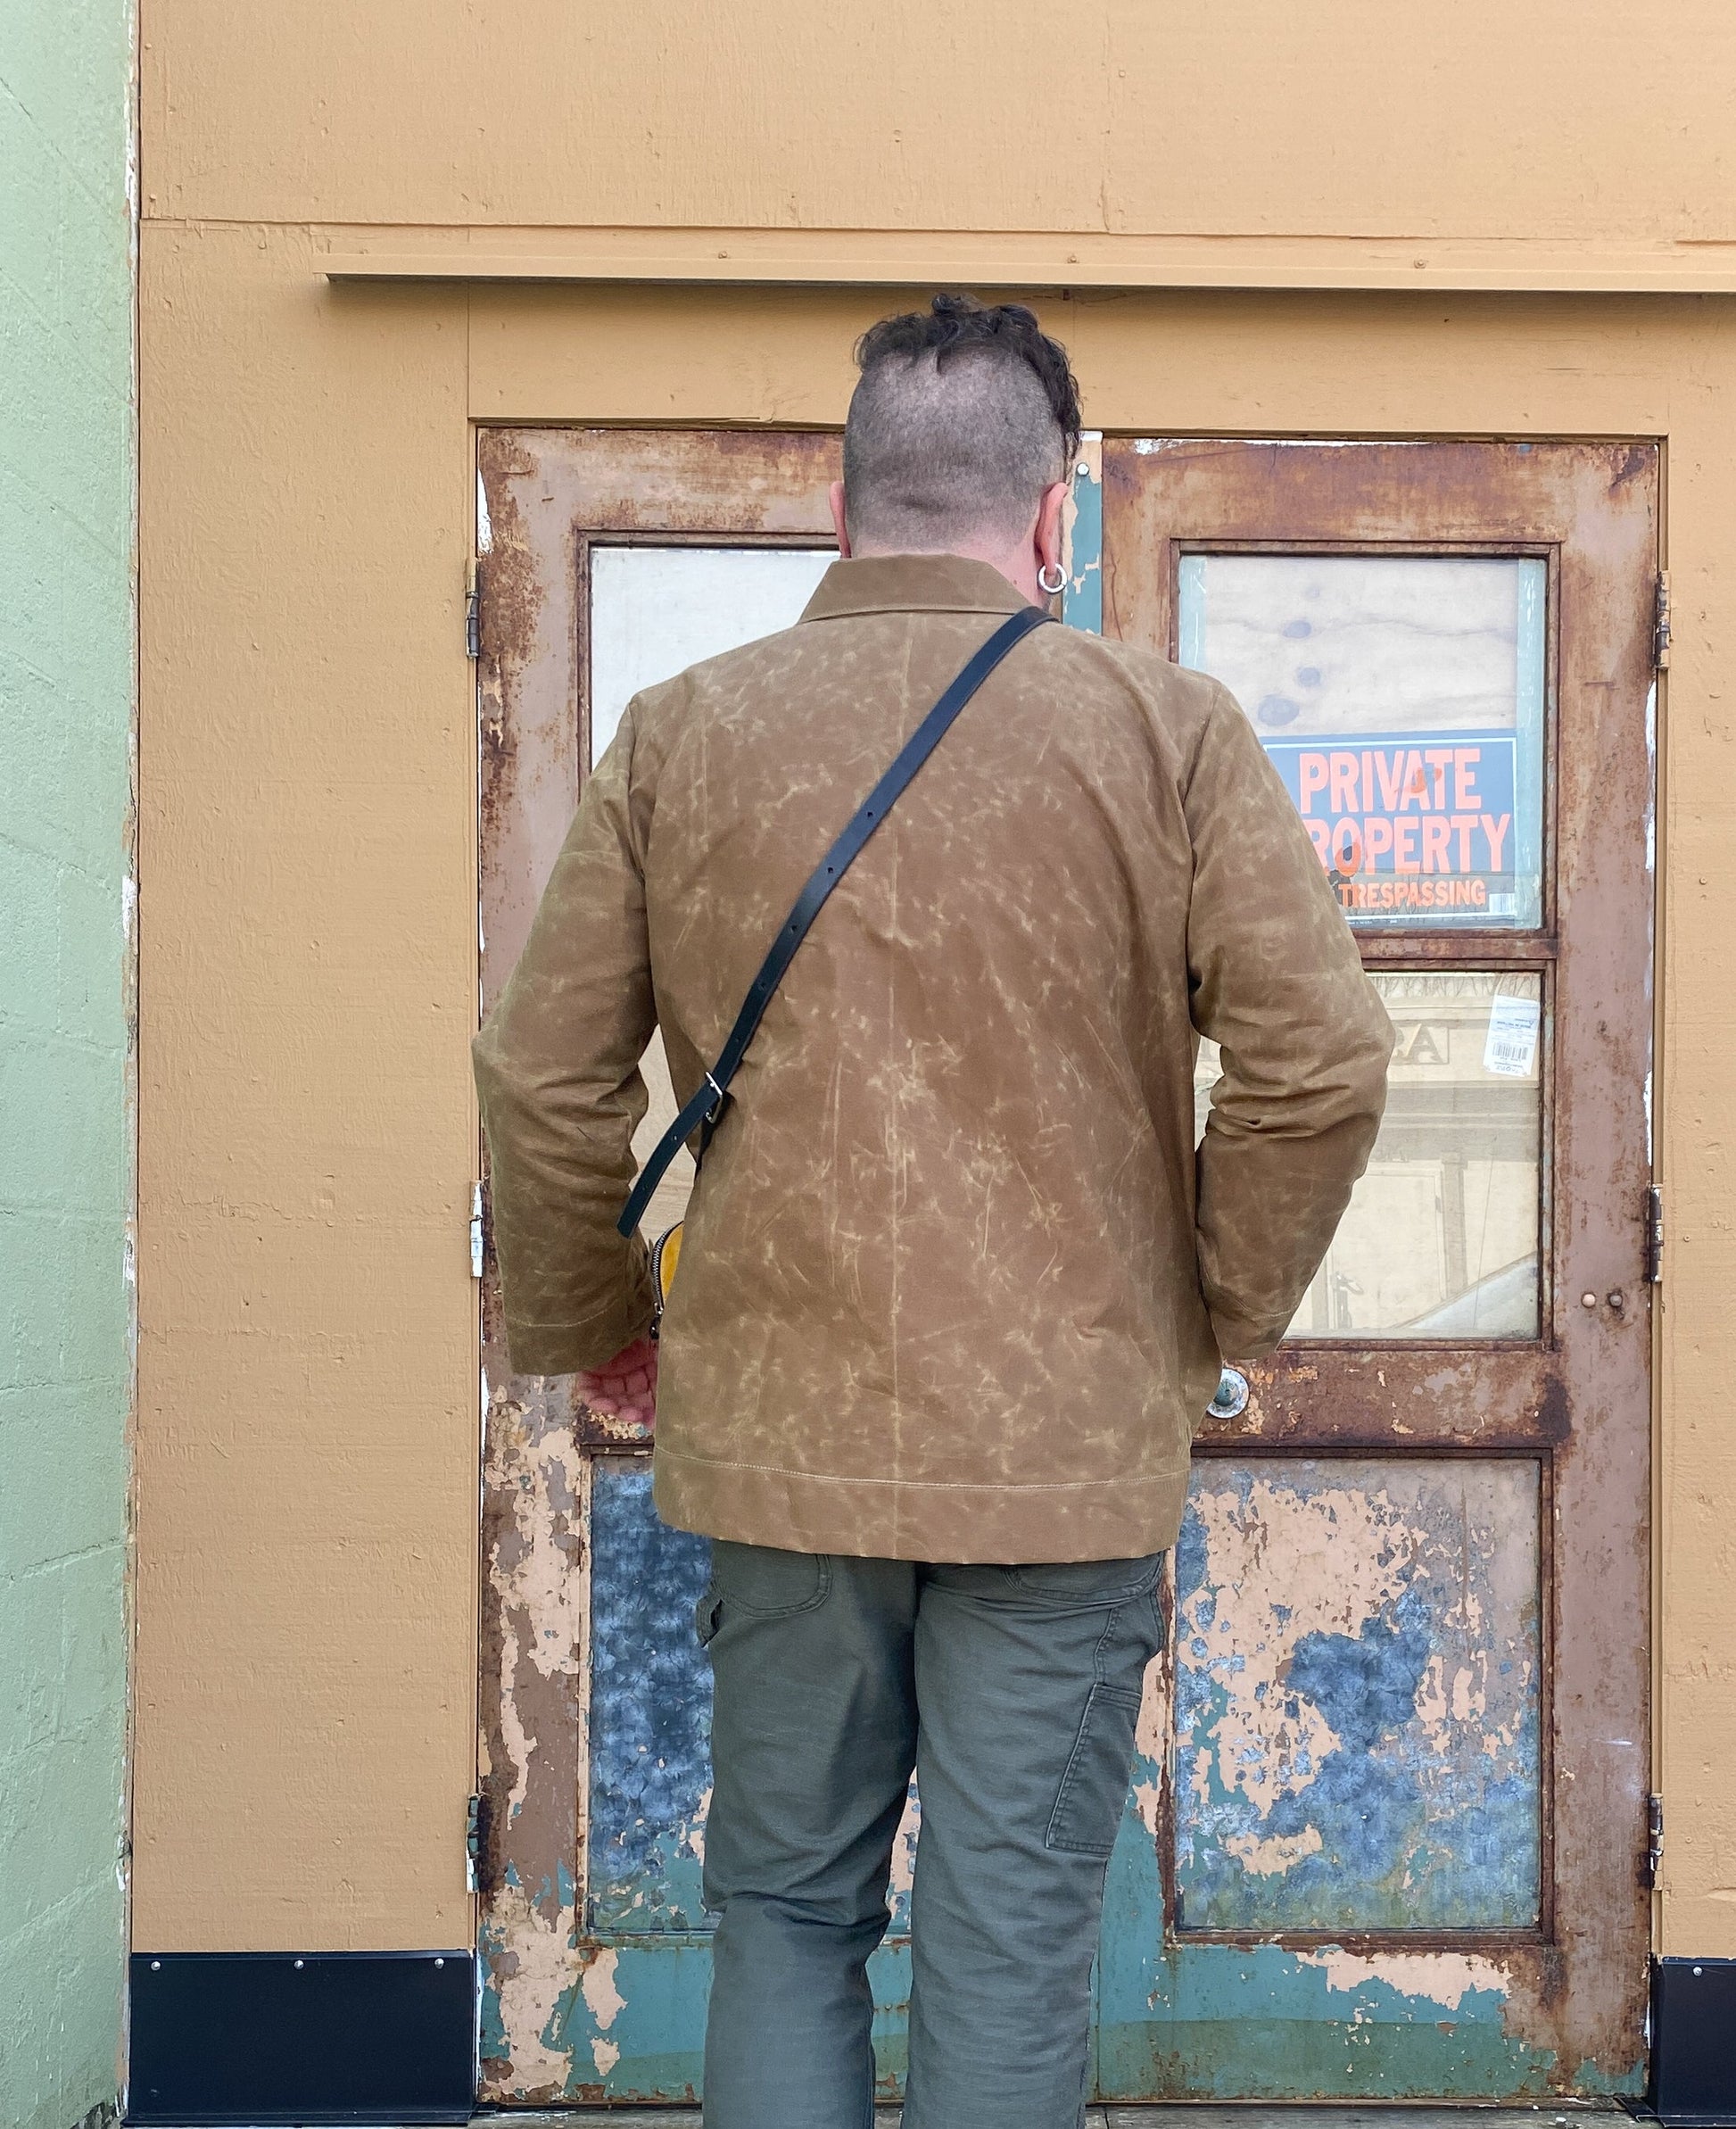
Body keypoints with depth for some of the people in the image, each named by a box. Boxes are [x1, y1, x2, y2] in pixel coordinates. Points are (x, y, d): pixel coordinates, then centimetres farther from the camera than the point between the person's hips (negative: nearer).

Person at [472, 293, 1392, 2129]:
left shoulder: (680, 733, 2)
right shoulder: (1164, 730, -4)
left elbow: (544, 1082, 3)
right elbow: (1320, 1064, -8)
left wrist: (587, 1328, 17)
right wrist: (1216, 1319, 6)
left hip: (776, 1431, 2)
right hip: (1069, 1446, -1)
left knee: (785, 1911, 16)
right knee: (1011, 1946, 8)